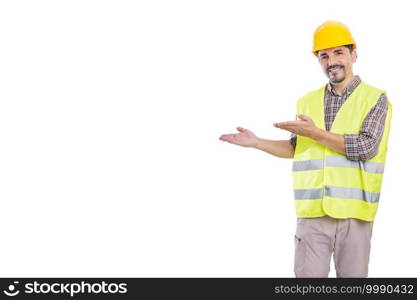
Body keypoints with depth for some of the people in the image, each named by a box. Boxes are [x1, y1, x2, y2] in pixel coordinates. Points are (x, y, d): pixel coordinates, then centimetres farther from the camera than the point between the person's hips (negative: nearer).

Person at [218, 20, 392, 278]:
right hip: (312, 211, 3)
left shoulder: (375, 99, 0)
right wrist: (256, 142, 11)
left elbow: (366, 147, -13)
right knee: (308, 274, 1)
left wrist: (315, 133, -13)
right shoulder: (307, 102, 13)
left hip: (354, 212, -2)